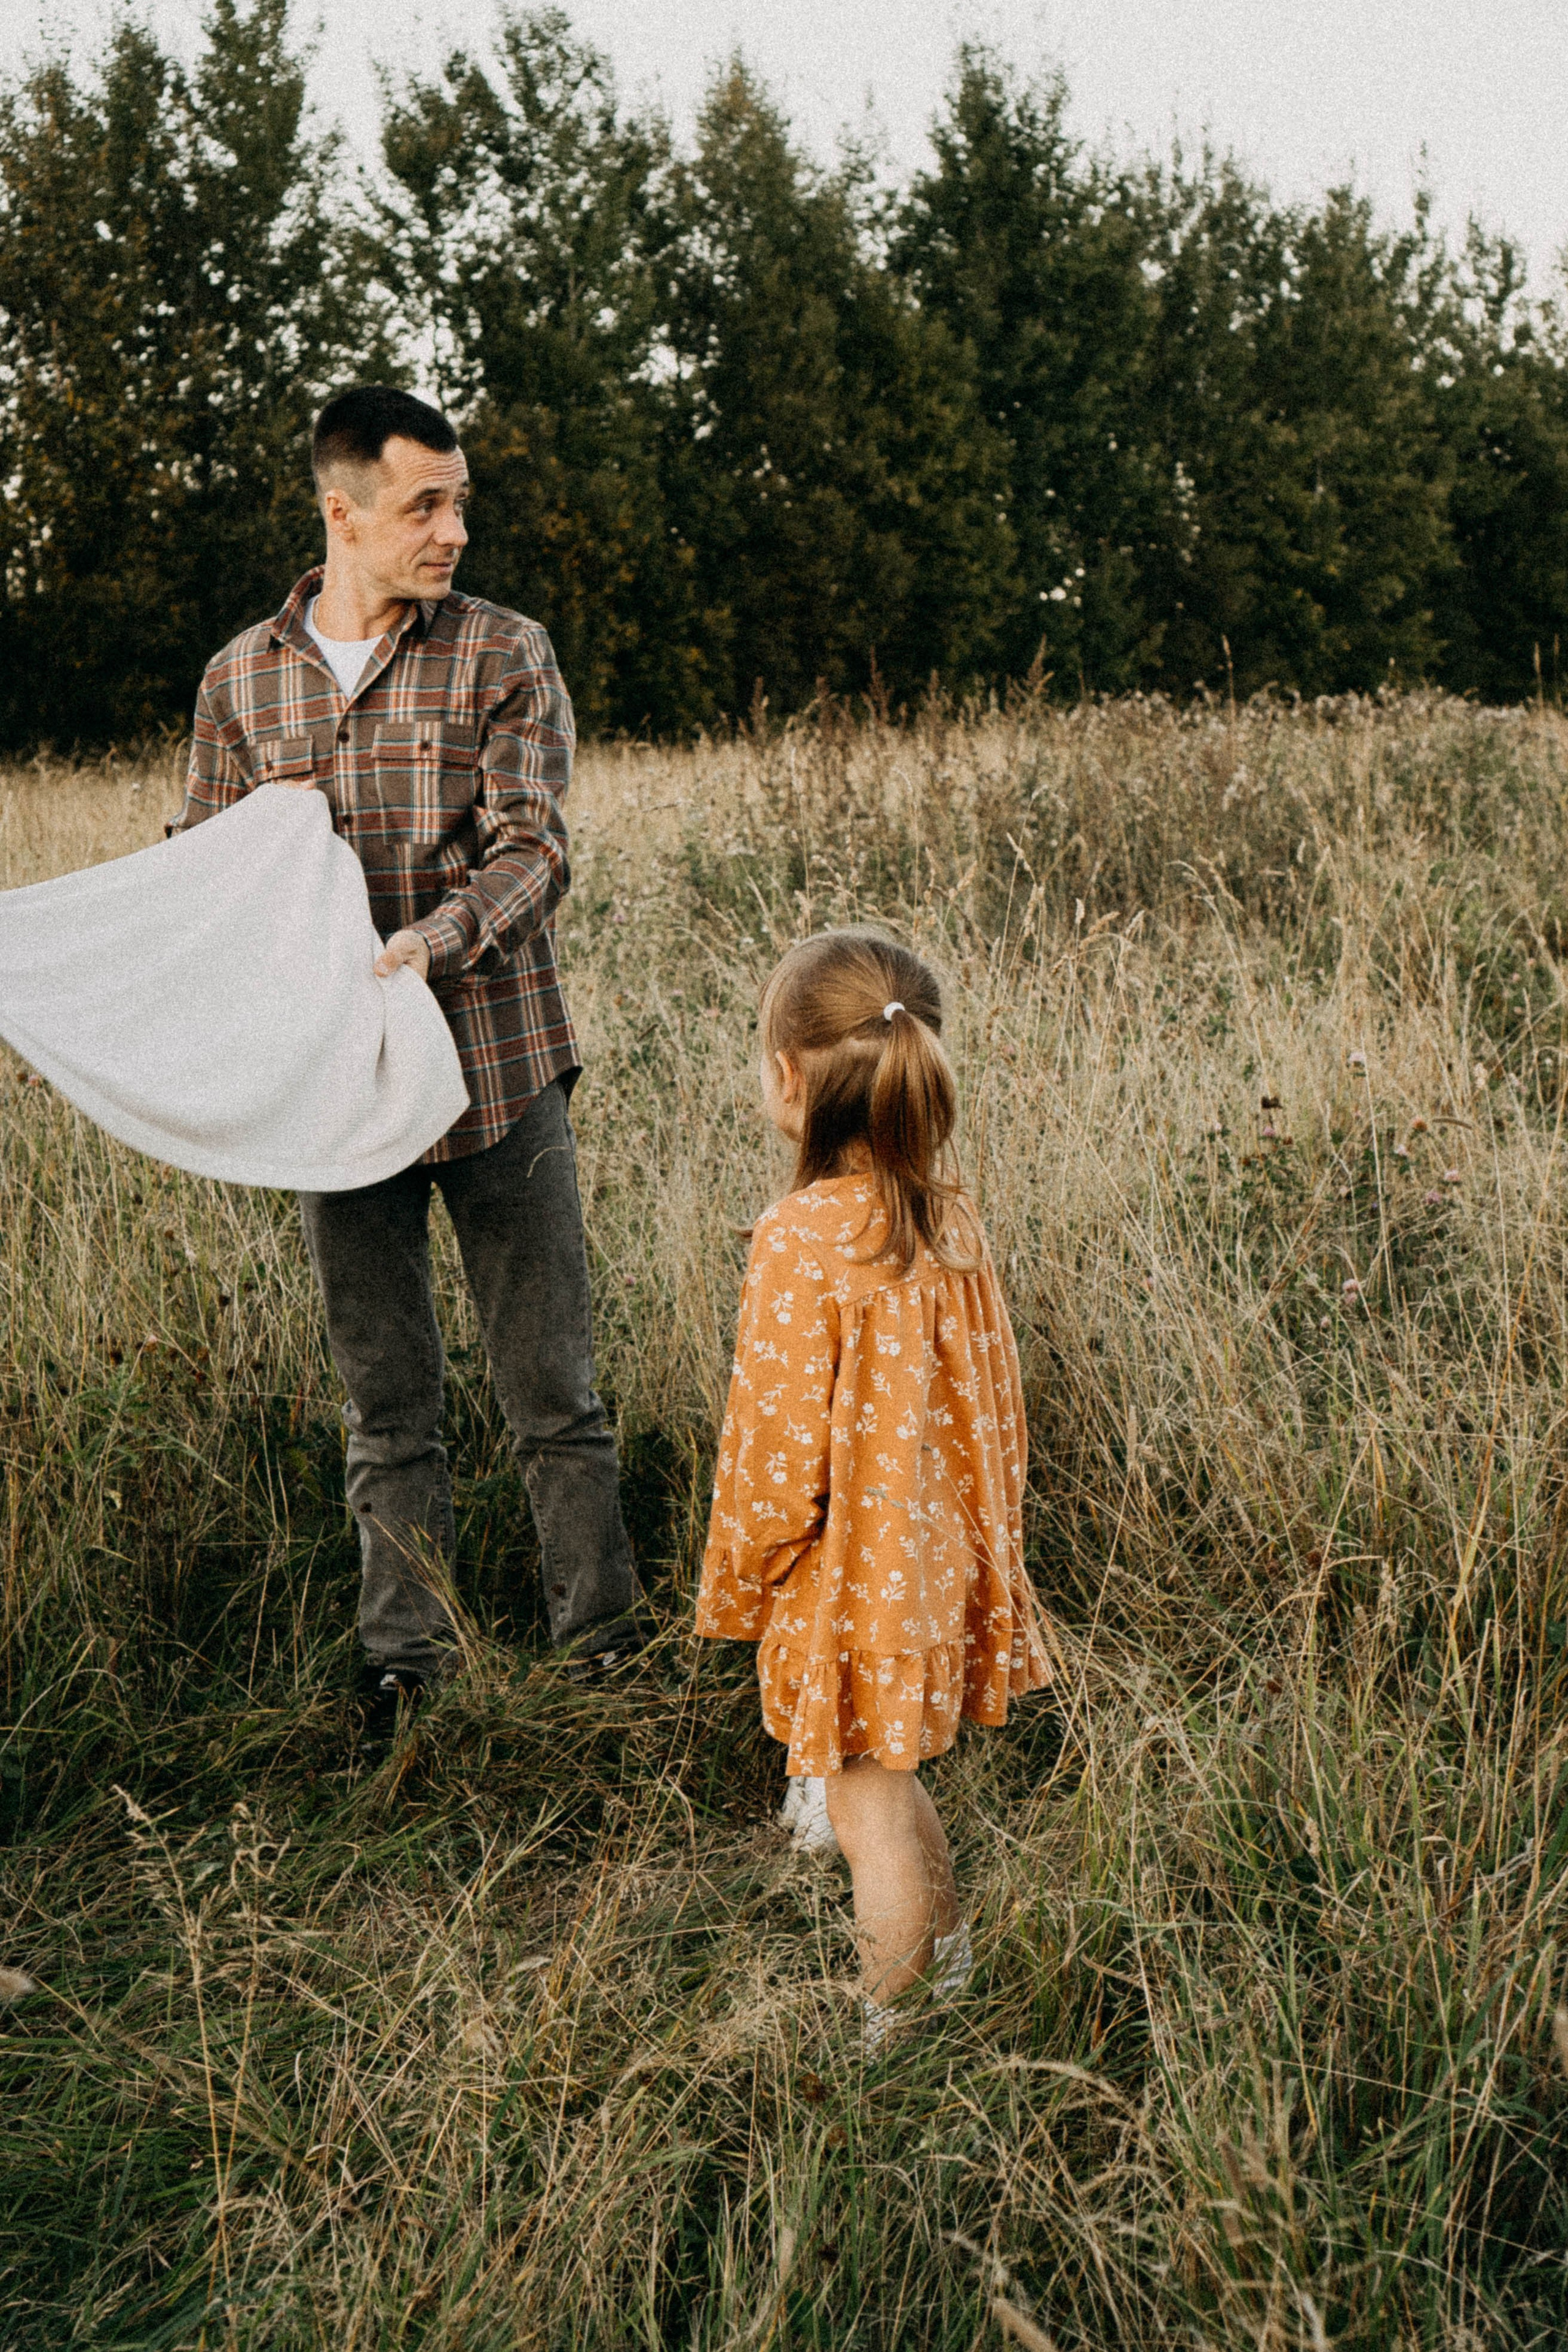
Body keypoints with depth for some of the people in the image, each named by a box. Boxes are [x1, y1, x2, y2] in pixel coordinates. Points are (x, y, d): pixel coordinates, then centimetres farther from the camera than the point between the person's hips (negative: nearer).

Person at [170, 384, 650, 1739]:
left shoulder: (505, 656, 0)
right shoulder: (242, 681, 7)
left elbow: (532, 852, -10)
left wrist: (427, 943, -27)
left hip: (498, 1068, -2)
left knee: (553, 1385, 4)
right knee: (387, 1405, 10)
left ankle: (606, 1643, 17)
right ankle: (407, 1659, 22)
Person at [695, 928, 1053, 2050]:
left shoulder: (803, 1241, -27)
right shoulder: (949, 1208, -5)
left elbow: (782, 1452, -21)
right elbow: (987, 1392, 5)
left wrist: (739, 1586, -5)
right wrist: (987, 1527, 19)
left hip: (849, 1571, -7)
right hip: (937, 1552, 7)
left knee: (873, 1810, 9)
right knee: (891, 1779, 27)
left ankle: (884, 2032, 26)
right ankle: (951, 1960, 45)